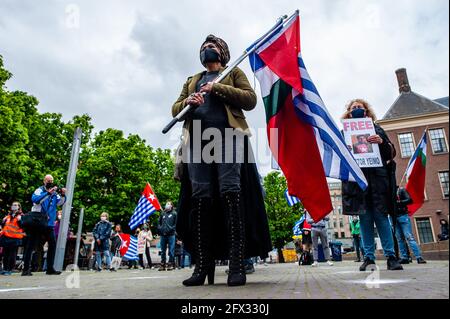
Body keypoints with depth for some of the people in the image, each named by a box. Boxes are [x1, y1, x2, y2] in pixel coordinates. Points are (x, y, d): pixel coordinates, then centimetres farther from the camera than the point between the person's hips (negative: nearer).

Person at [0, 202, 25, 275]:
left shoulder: (21, 216, 1)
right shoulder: (8, 216, 18)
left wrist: (20, 220, -22)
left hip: (15, 238, -6)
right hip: (6, 237, 6)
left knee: (12, 254, -3)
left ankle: (10, 270, 4)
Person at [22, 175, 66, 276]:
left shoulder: (55, 193, 10)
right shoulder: (39, 190, -3)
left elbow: (60, 203, -4)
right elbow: (34, 199, -22)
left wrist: (63, 195, -23)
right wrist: (48, 193, -33)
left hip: (49, 223, 5)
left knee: (53, 244, 3)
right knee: (31, 245, 0)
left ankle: (50, 268, 10)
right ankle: (26, 269, 7)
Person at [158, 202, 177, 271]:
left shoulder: (174, 213, 3)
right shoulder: (162, 214, 16)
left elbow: (176, 223, -3)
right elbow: (159, 222, 19)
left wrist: (171, 229, -12)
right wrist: (160, 228, 2)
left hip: (171, 235, -4)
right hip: (163, 235, 4)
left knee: (171, 250, -3)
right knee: (163, 250, 9)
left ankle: (171, 264, 5)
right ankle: (163, 264, 16)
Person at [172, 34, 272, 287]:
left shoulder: (234, 72, 22)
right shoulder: (192, 81, 32)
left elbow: (250, 100, 6)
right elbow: (175, 110, 23)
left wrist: (218, 88, -4)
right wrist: (187, 102, 0)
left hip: (228, 136, -3)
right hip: (198, 141, 4)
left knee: (230, 192, -16)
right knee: (200, 197, -7)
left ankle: (237, 264, -16)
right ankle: (203, 265, -4)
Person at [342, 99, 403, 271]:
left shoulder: (376, 129, 17)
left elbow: (391, 153, 11)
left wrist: (382, 143, -9)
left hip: (377, 177, 0)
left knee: (381, 215, -2)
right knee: (364, 217, 1)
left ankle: (391, 256, 5)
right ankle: (369, 257, 7)